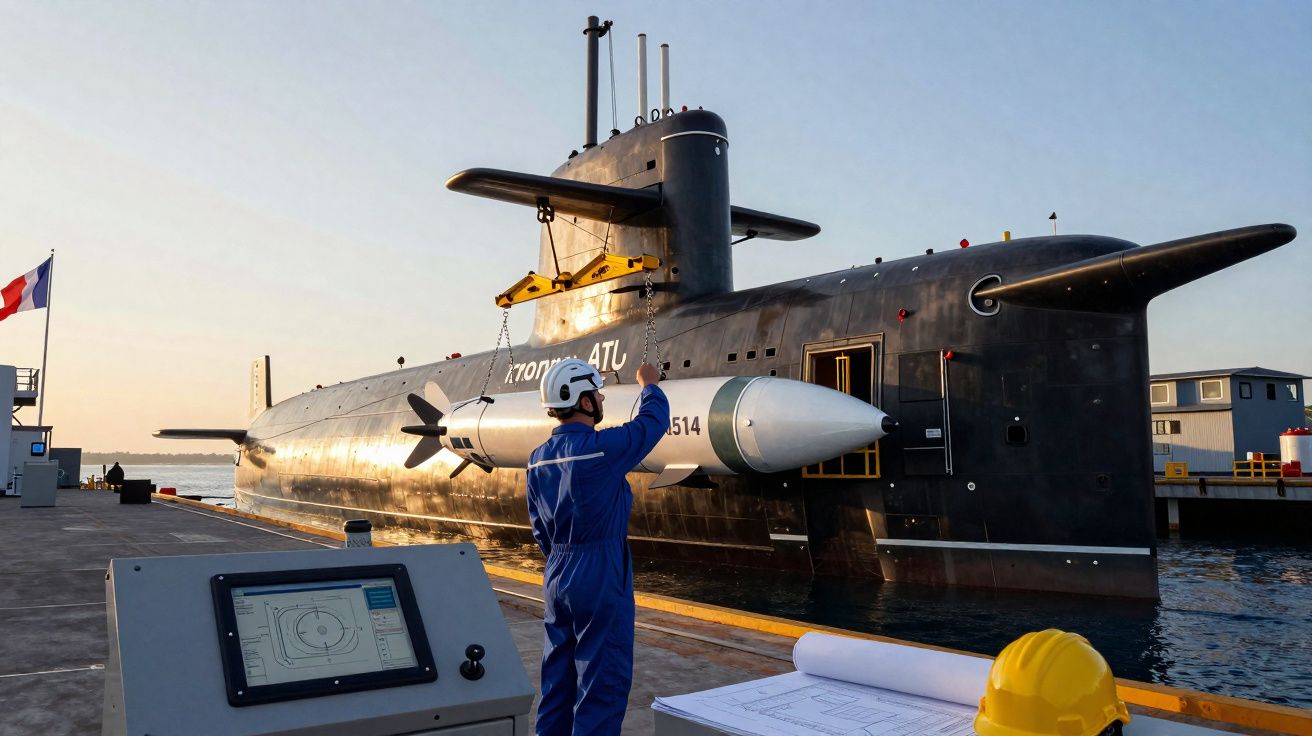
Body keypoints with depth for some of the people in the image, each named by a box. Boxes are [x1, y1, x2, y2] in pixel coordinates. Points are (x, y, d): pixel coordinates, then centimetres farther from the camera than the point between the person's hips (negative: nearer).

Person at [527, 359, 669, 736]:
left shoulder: (539, 459, 6)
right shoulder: (602, 448, -16)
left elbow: (539, 527, 13)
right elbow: (653, 421, 0)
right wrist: (649, 385, 18)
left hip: (557, 576, 8)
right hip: (601, 577, -7)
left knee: (558, 675, 16)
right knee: (603, 678, 2)